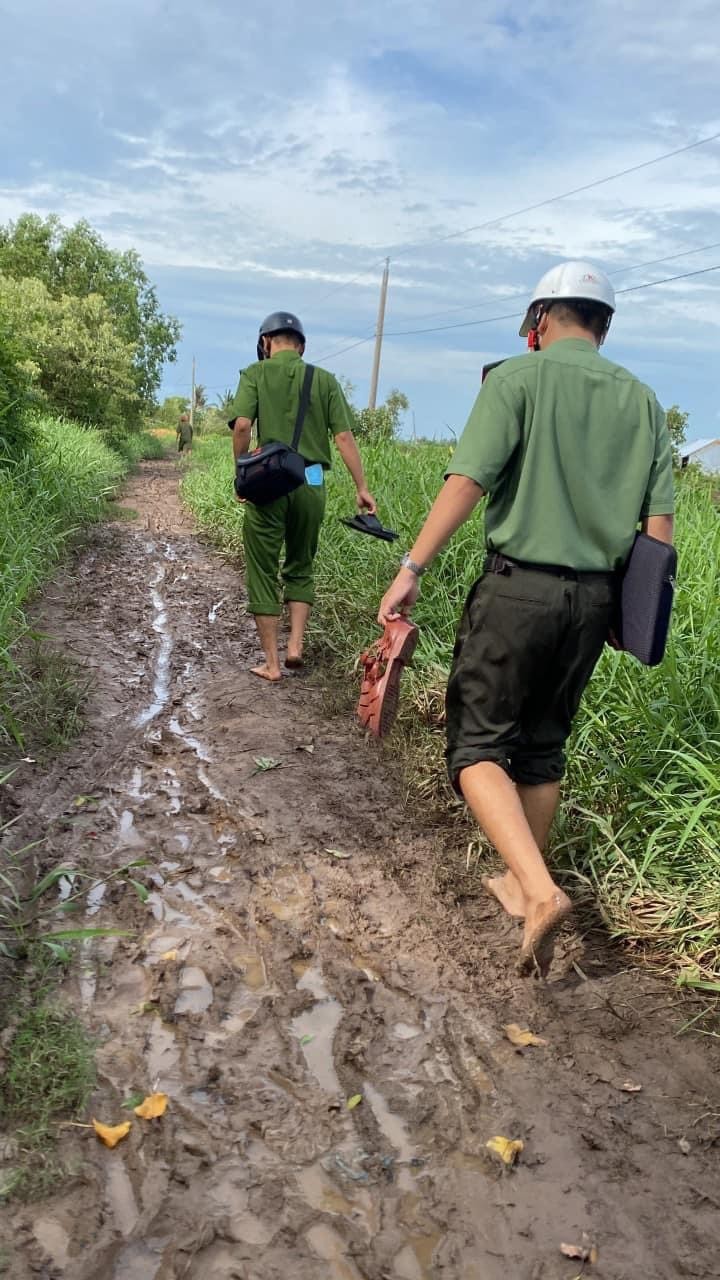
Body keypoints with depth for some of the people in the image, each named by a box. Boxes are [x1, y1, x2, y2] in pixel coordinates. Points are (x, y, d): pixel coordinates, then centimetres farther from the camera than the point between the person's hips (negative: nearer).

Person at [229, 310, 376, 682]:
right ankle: (295, 645, 9)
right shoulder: (324, 379, 9)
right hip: (311, 484, 2)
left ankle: (271, 663, 11)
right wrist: (362, 488, 3)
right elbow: (344, 436, 2)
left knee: (263, 573, 8)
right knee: (300, 568, 20)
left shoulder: (256, 374, 3)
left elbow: (242, 425, -11)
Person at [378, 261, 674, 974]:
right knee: (543, 746, 18)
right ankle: (519, 882, 31)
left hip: (518, 586, -5)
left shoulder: (518, 378, -3)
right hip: (594, 597, 6)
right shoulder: (641, 400, 11)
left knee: (479, 743, 2)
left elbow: (466, 481, -15)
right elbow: (659, 524, 8)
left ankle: (540, 890, -15)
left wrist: (412, 568, -13)